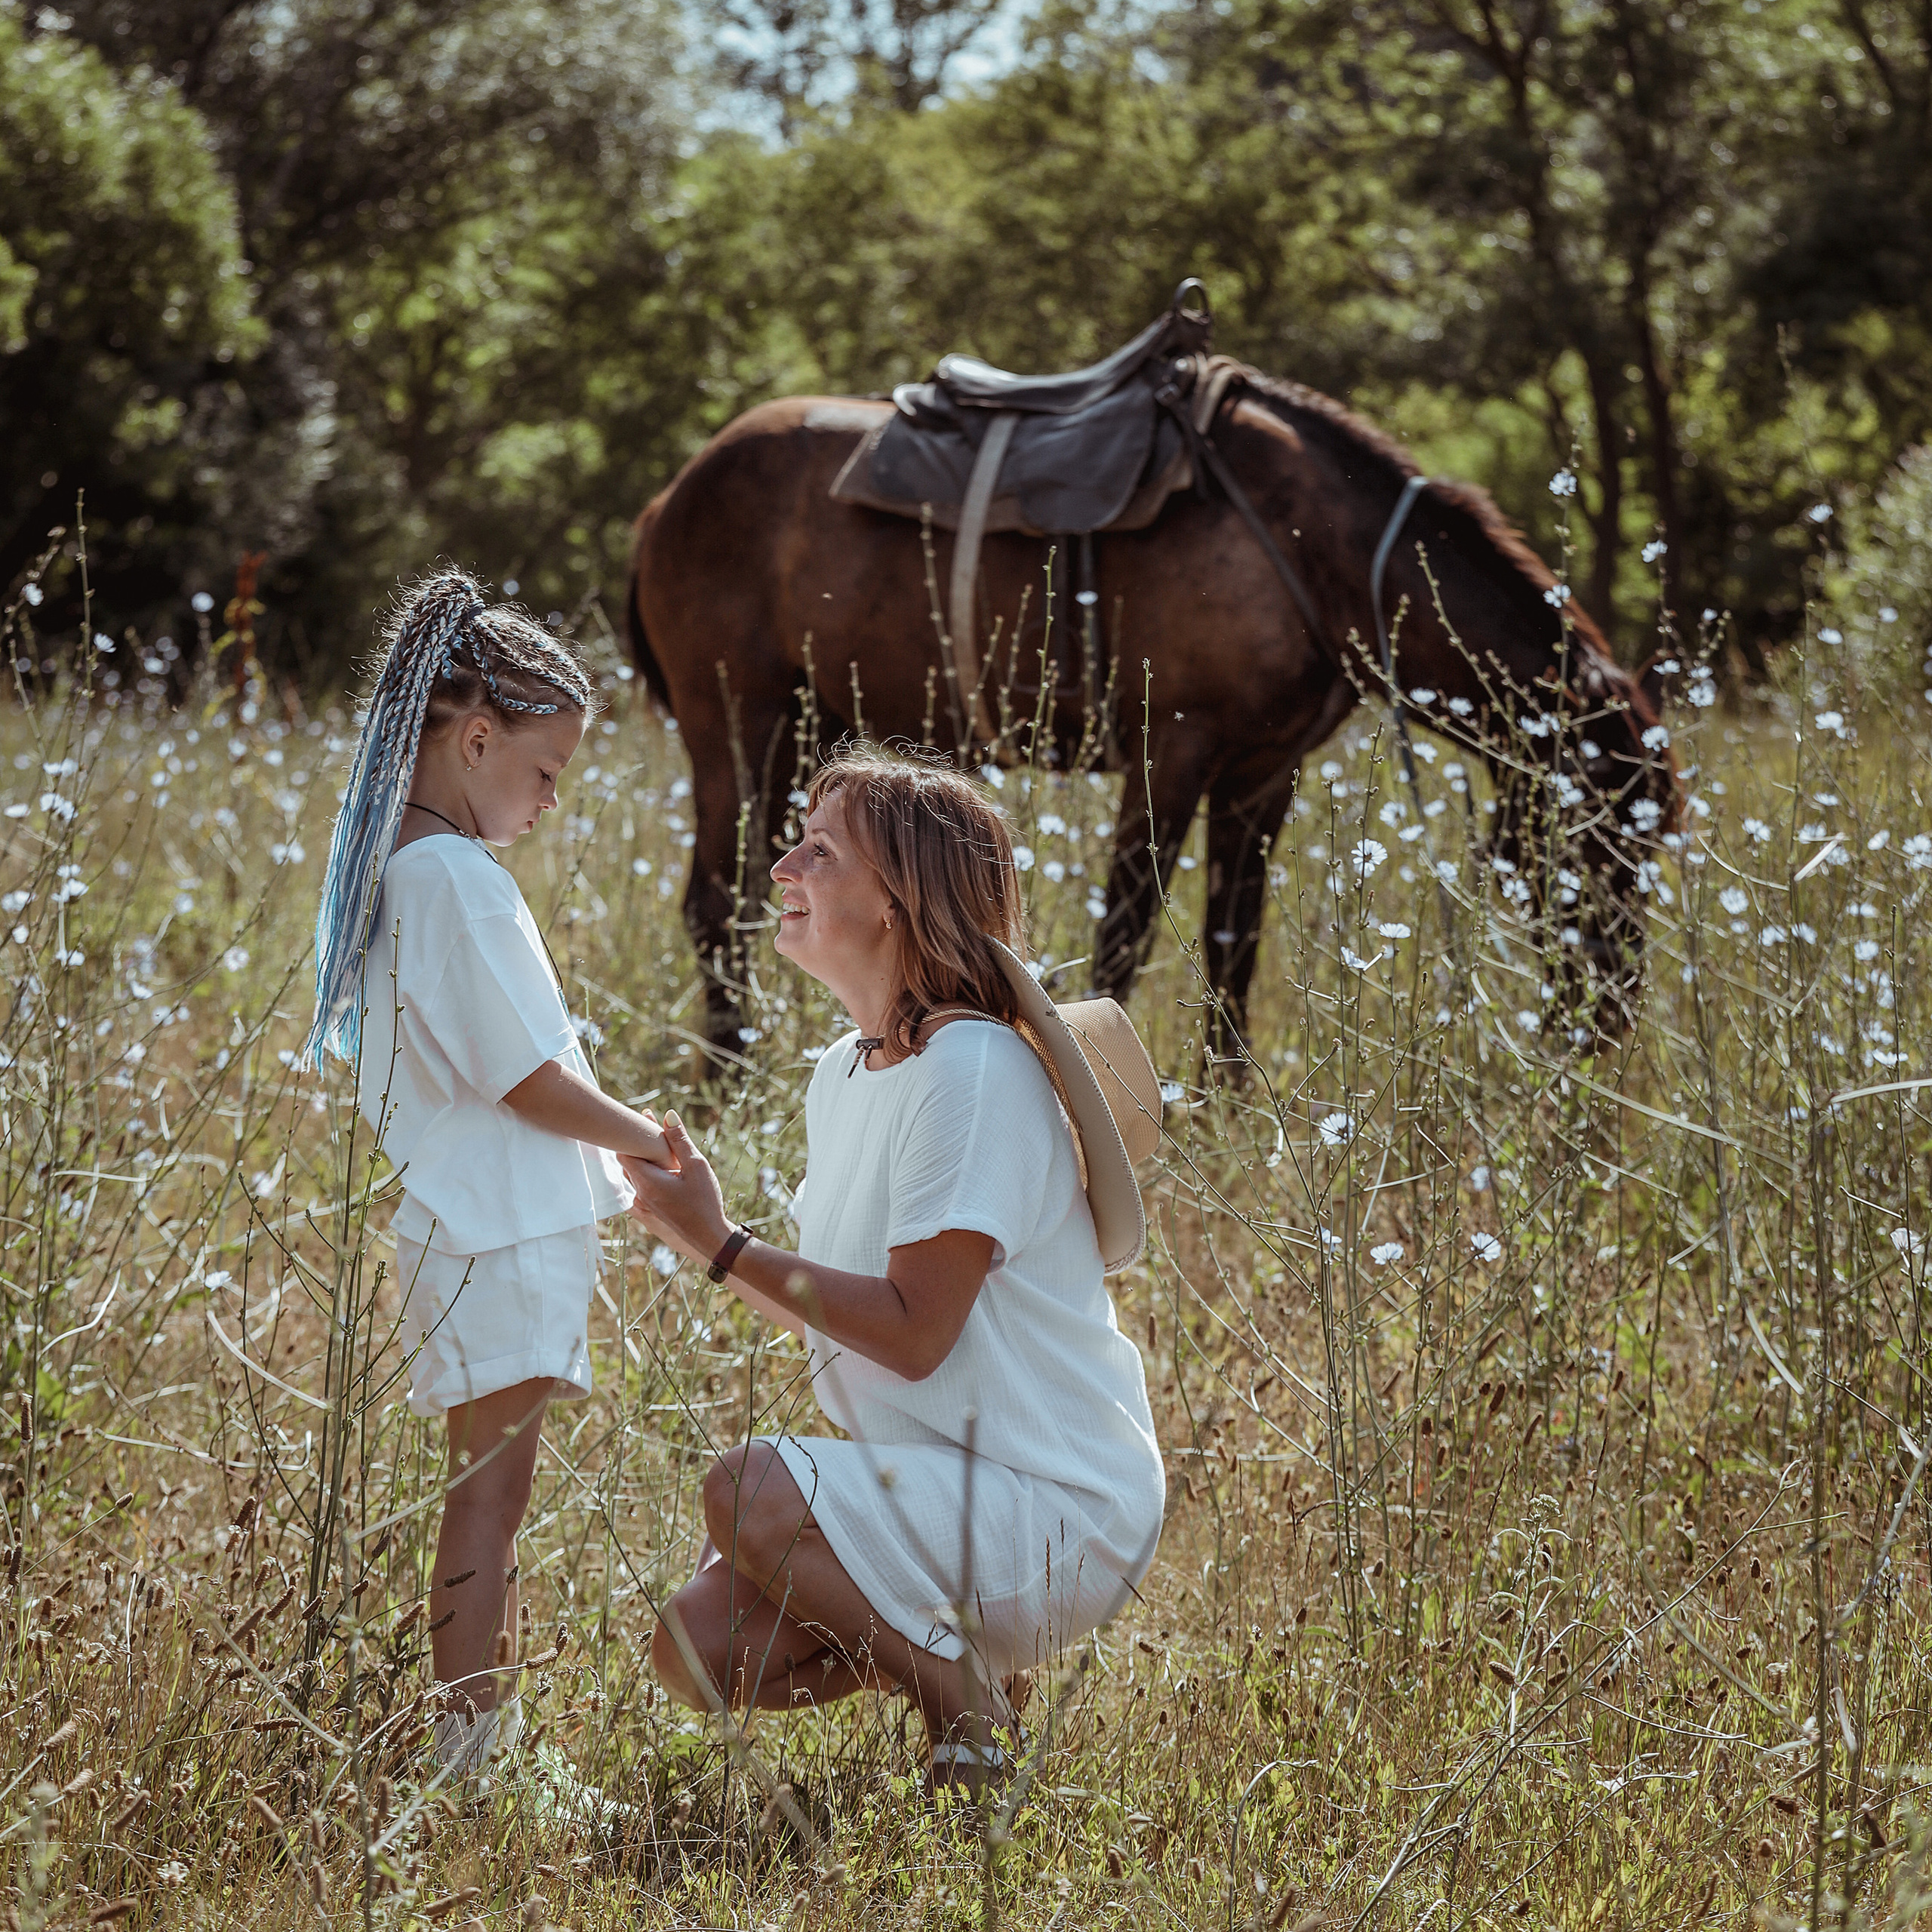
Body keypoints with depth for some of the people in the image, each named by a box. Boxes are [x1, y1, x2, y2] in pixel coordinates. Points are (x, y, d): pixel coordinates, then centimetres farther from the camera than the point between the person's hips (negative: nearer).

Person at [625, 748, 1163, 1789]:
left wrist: (723, 1246, -18)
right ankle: (952, 1649, 14)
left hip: (1058, 1509, -8)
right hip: (937, 1486, 8)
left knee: (746, 1490, -28)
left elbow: (913, 1333, -21)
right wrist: (702, 1224, -1)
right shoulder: (842, 1075, 10)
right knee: (695, 1649, -6)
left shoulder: (976, 1070, -18)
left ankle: (966, 1699, -9)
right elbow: (830, 1313, 12)